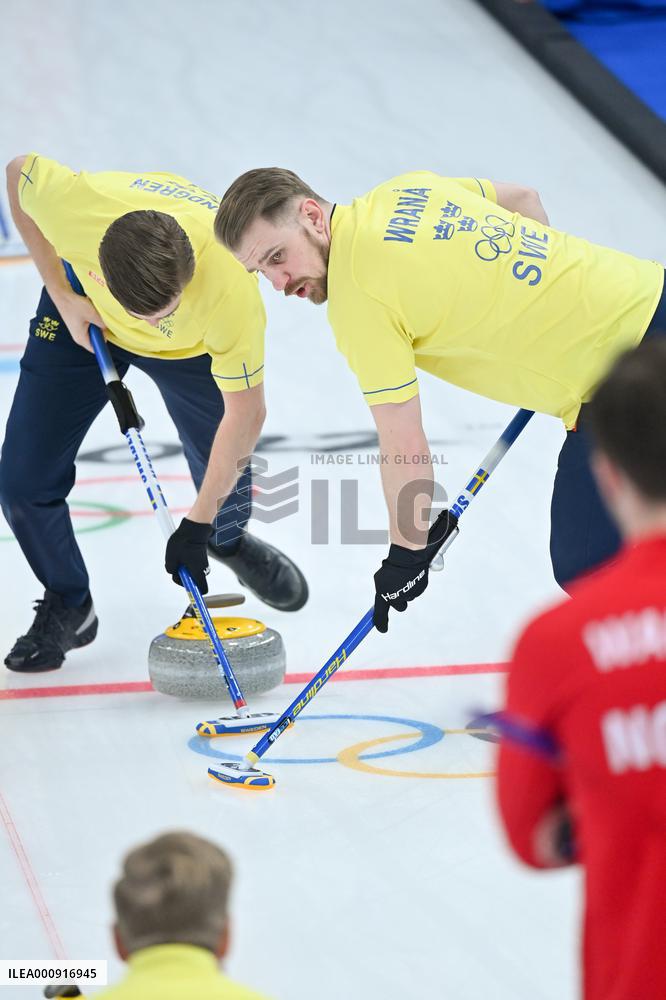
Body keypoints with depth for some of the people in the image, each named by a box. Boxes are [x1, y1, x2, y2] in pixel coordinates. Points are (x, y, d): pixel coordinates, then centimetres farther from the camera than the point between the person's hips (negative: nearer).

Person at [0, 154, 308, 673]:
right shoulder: (74, 202, -43)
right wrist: (63, 296, -17)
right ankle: (68, 607, 16)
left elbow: (245, 413, -28)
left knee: (225, 479, 2)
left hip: (191, 347, -1)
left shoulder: (232, 289, -43)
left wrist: (197, 526, -24)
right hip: (85, 315, 1)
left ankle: (229, 540, 39)